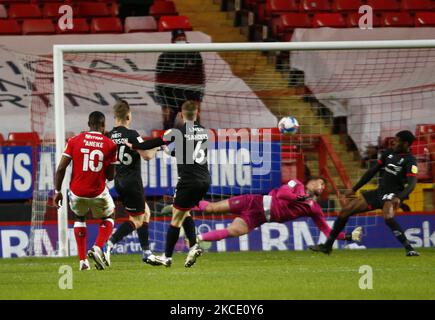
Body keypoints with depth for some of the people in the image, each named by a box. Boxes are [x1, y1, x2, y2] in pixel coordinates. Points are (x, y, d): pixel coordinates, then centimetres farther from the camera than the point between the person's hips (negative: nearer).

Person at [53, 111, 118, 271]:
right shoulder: (110, 145, -2)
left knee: (79, 218, 29)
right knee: (108, 218, 25)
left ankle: (83, 260, 20)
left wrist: (57, 191, 4)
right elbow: (110, 176, 2)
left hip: (77, 192, 1)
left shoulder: (75, 141, -1)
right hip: (98, 192, -1)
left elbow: (61, 168, -5)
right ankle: (98, 248, -2)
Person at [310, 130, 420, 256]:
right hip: (379, 192, 7)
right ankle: (327, 246, 16)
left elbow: (412, 183, -26)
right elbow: (373, 171, 15)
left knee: (388, 217, -39)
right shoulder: (389, 153, 8)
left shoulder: (409, 161, -13)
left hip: (392, 195, -7)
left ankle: (409, 249, -31)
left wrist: (399, 198, -43)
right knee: (345, 211, 4)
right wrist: (354, 189, 14)